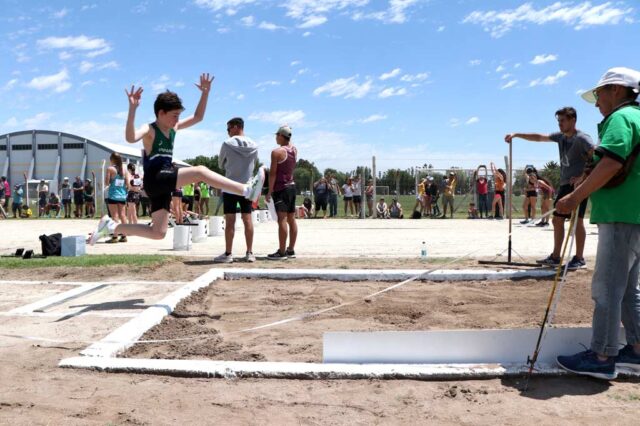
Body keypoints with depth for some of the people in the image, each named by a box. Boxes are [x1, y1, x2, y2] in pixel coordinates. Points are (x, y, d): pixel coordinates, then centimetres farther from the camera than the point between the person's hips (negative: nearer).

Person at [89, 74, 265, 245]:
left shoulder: (173, 128, 15)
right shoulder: (150, 130, -8)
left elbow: (198, 117, 20)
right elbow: (130, 138, -30)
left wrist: (205, 93, 11)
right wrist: (132, 108, -37)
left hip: (164, 184, 9)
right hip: (154, 180, -9)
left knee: (158, 233, 10)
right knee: (200, 171, -24)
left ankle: (110, 226, 19)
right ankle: (247, 190, -29)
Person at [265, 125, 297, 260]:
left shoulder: (277, 152, -12)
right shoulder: (294, 150, 8)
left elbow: (273, 173, -14)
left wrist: (269, 191, -10)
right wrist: (287, 139, 21)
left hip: (281, 188, -8)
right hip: (292, 186, 8)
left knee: (282, 219, -10)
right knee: (291, 219, 9)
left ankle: (282, 252, -11)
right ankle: (291, 250, 15)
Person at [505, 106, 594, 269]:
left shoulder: (582, 138, -12)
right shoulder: (561, 137, 12)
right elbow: (539, 137, 18)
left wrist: (583, 177, -23)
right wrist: (517, 134, 12)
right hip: (565, 184, 9)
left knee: (577, 220, -7)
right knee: (557, 219, 9)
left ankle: (579, 258, 1)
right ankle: (555, 257, 17)